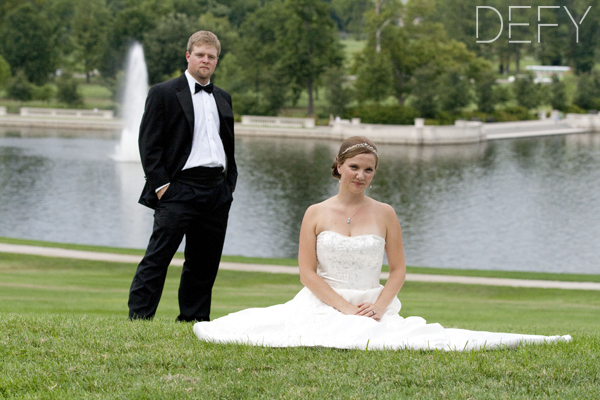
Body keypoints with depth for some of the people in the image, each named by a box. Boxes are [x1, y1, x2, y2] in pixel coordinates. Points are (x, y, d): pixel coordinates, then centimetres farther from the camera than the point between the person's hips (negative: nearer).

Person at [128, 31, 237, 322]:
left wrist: (230, 183, 13)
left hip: (217, 191, 6)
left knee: (205, 262, 8)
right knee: (158, 257, -9)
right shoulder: (163, 94, 1)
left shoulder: (223, 99, 18)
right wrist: (160, 185, -12)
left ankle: (194, 320, 16)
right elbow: (149, 144, -5)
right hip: (179, 189, -6)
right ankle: (138, 318, -8)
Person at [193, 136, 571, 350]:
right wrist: (345, 308, -15)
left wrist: (378, 307, -13)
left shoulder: (385, 214, 7)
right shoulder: (316, 214, 5)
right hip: (322, 305, 0)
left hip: (373, 307, 0)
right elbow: (307, 272, 0)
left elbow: (399, 270, 8)